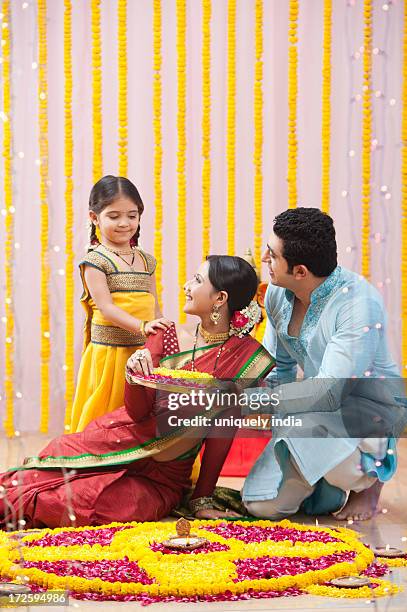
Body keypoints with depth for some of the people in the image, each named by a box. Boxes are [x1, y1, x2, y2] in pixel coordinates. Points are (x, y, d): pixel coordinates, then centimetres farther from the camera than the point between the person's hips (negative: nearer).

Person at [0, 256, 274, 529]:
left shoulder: (246, 355, -8)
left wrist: (202, 501, -6)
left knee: (75, 506, -25)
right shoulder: (168, 337, 1)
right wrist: (134, 375, -23)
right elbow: (138, 412, -2)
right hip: (120, 442, 2)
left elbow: (223, 431, -6)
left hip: (161, 479, -2)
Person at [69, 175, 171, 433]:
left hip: (143, 352, 5)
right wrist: (143, 326, -28)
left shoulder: (146, 260, 13)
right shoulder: (95, 260, -6)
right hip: (110, 352, -5)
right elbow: (106, 307, -16)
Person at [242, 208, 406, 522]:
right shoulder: (278, 293, -2)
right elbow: (279, 367, 13)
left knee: (301, 427, -39)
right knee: (263, 505, -9)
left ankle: (369, 476, -7)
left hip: (369, 408, -7)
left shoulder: (360, 304, -26)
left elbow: (328, 393, -31)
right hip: (316, 409, 7)